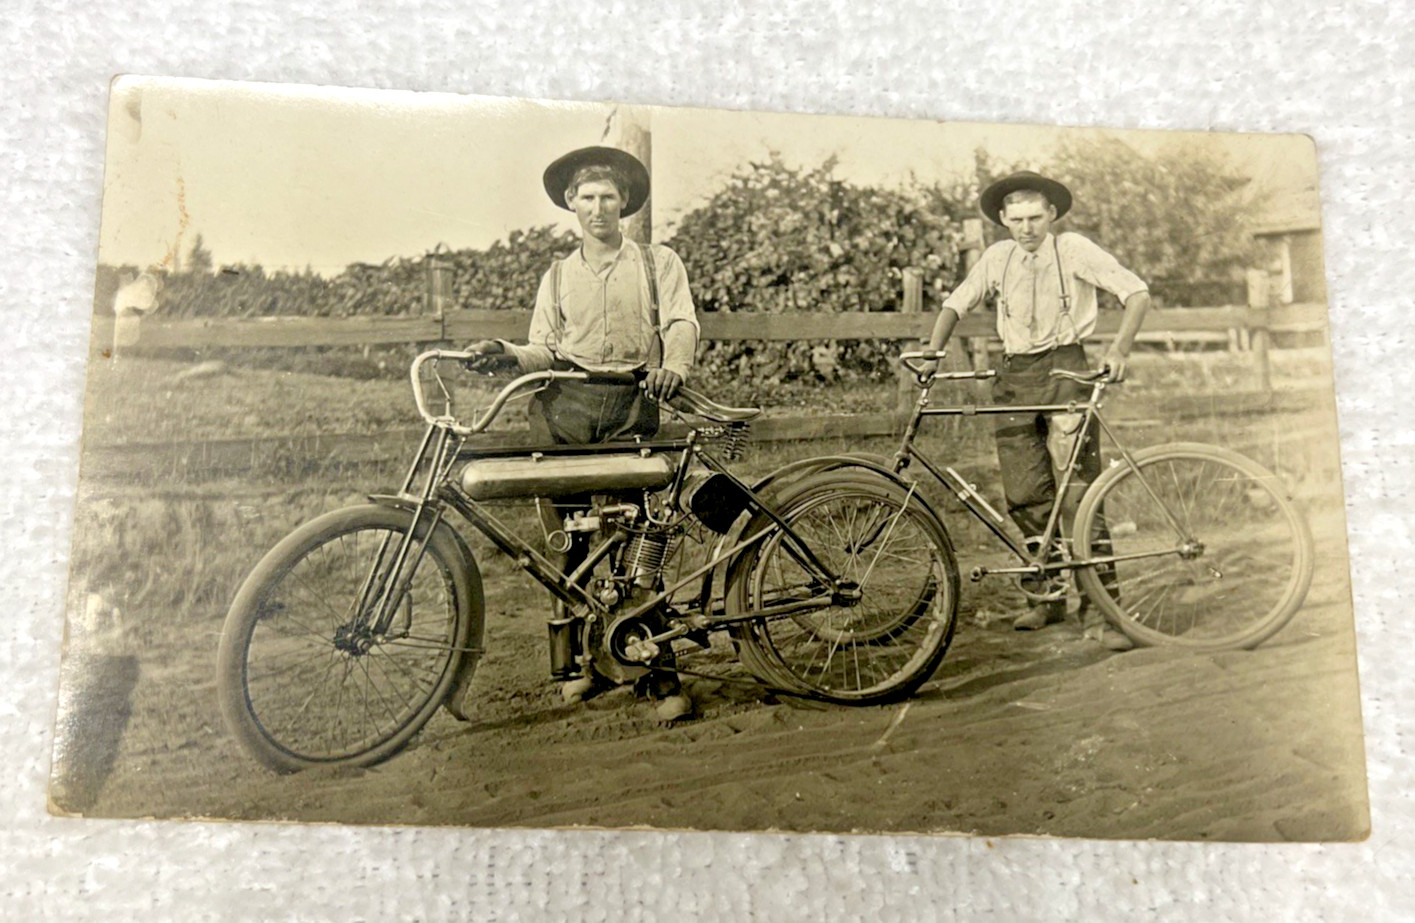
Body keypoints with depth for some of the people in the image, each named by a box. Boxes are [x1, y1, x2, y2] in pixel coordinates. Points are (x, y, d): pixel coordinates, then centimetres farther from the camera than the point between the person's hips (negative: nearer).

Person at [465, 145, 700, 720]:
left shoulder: (658, 263, 15)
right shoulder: (558, 275, 22)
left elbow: (681, 323, -1)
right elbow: (545, 351, 14)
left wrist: (674, 365, -22)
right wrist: (507, 354, -7)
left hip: (631, 408, -2)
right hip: (564, 406, 2)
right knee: (569, 542, 2)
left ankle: (660, 674, 4)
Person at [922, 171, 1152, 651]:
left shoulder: (1074, 249, -1)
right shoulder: (997, 257, 11)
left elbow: (1136, 291, -4)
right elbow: (956, 303, 17)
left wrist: (1119, 348, -18)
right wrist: (932, 351, 0)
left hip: (1065, 369, -4)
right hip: (1014, 377, 4)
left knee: (1079, 491, -10)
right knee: (1025, 496, 3)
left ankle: (1098, 609, -5)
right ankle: (1048, 596, 20)